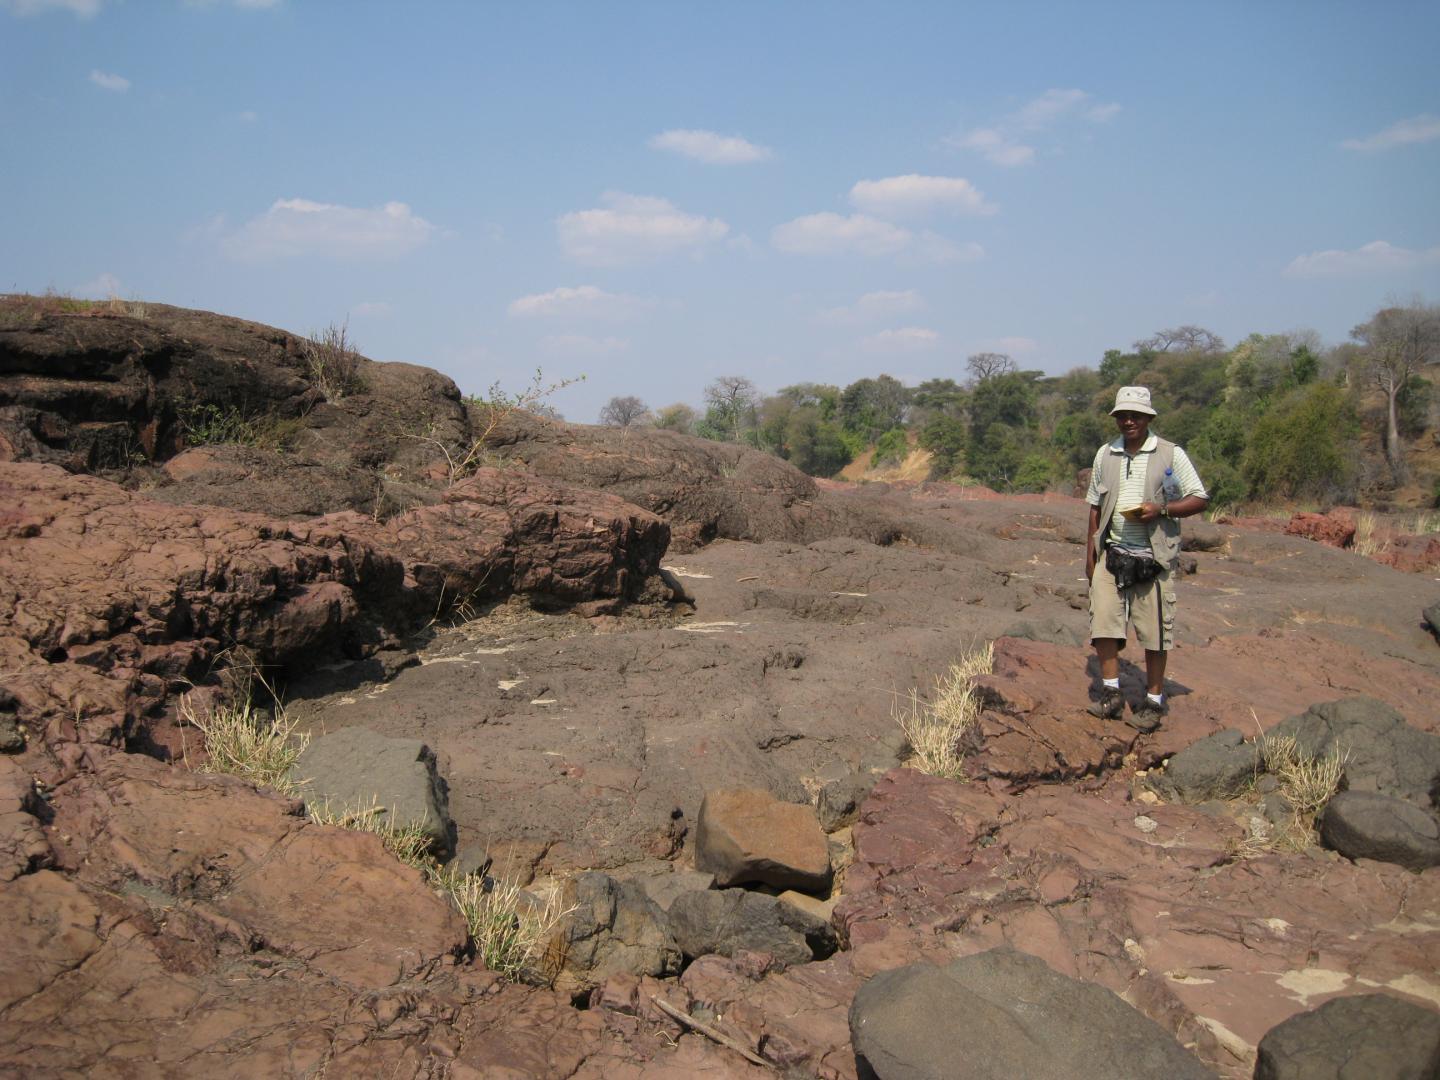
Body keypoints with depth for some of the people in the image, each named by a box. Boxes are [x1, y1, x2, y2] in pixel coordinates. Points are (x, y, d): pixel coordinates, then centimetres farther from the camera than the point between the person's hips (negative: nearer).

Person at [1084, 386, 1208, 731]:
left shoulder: (1170, 454, -1)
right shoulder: (1105, 454, 11)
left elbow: (1200, 499, -1)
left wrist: (1161, 510, -17)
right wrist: (1090, 555, 13)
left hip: (1153, 557, -3)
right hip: (1111, 554, 4)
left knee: (1153, 630, 2)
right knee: (1103, 621, -2)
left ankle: (1153, 700, 12)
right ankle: (1111, 692, 10)